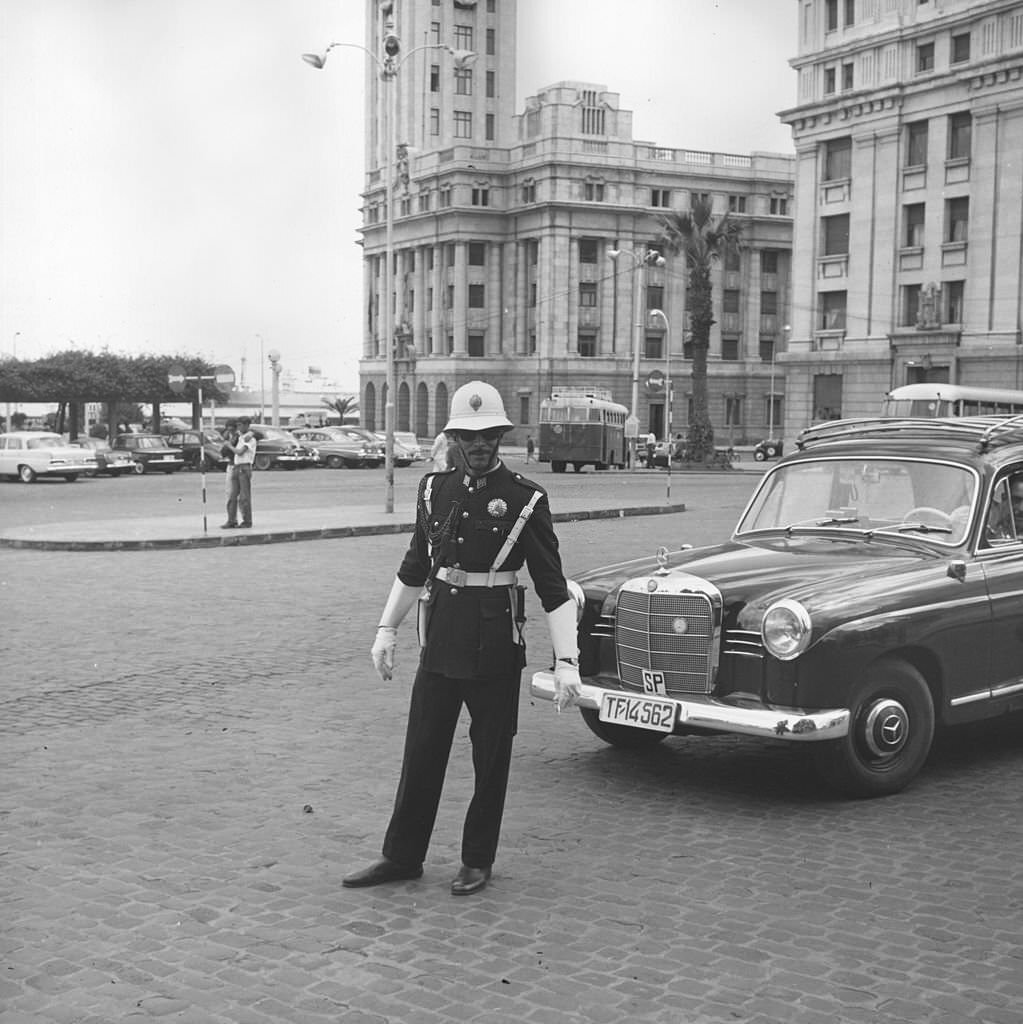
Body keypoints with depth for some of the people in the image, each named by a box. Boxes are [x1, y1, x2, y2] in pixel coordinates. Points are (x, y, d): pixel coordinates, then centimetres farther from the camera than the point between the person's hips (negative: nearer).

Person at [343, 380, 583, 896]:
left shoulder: (525, 499, -8)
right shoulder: (435, 488, 5)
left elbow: (553, 587, -9)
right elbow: (414, 568, 16)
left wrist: (566, 661, -16)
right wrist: (386, 629, 13)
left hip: (496, 645, -4)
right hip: (439, 640, 4)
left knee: (491, 758, 8)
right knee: (421, 751, 9)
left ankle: (478, 861, 24)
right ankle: (402, 857, 22)